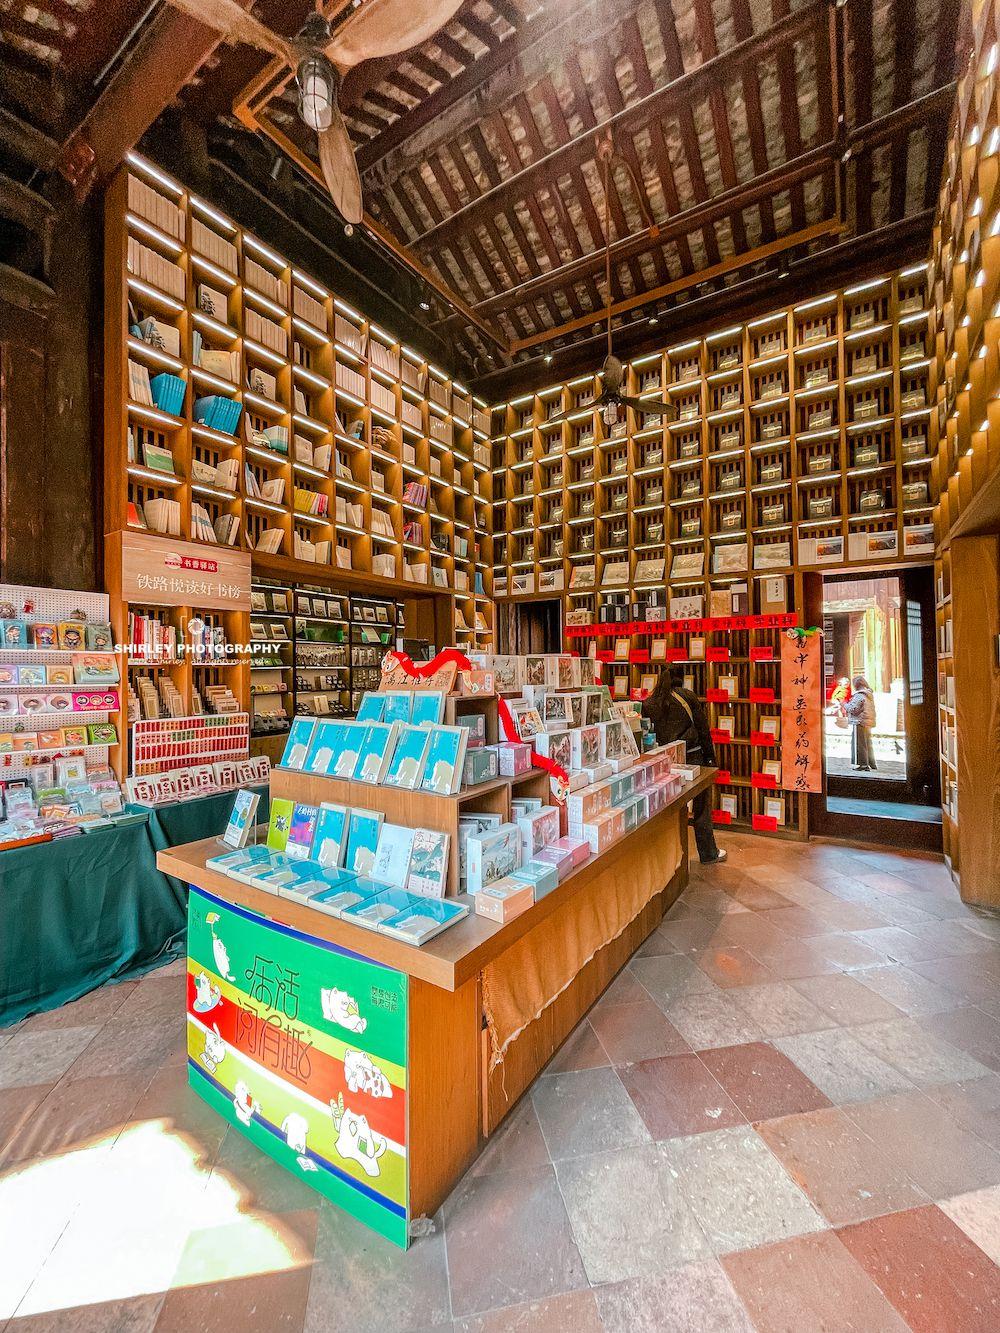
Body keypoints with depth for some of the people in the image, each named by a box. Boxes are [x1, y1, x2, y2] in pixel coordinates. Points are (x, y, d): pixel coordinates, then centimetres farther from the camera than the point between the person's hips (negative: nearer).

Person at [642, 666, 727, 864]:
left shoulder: (650, 703, 3)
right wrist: (710, 757, 5)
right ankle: (708, 854, 20)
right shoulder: (688, 697, -4)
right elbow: (703, 729, -2)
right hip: (691, 757, -2)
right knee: (701, 807, 10)